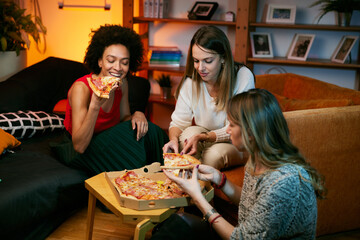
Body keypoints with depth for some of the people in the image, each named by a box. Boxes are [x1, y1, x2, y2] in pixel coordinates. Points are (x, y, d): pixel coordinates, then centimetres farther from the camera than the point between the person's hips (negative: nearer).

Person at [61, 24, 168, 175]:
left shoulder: (122, 84, -5)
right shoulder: (81, 88, -24)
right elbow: (79, 146, -29)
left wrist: (137, 115, -16)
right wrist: (95, 105, -42)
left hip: (108, 143, 6)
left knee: (148, 131, -18)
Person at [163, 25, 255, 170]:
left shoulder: (243, 77, -20)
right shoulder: (191, 81, -9)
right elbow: (178, 122, -5)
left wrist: (201, 137, -36)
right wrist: (174, 140, -30)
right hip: (205, 140, 3)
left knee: (215, 154, -32)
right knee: (190, 132, -28)